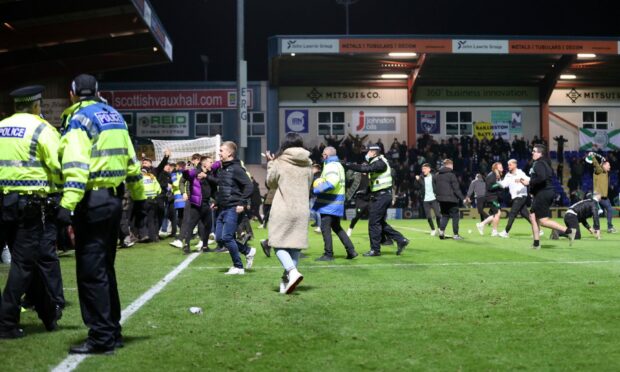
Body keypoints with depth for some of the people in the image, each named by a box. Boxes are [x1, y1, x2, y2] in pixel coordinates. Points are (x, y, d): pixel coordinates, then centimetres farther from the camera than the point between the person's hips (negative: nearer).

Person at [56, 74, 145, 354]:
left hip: (92, 202, -8)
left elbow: (77, 165, -21)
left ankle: (102, 338, -2)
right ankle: (112, 331, 23)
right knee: (105, 268, 17)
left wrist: (68, 204, -28)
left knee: (90, 272, -3)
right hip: (114, 199, 8)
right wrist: (138, 195, 26)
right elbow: (130, 159, 19)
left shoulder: (79, 118, -9)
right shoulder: (114, 116, 15)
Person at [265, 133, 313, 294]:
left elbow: (271, 183, 7)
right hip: (302, 211, 4)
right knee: (295, 246, 9)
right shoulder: (308, 164, 5)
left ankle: (292, 271, -21)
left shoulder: (279, 163, -6)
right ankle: (287, 280, 9)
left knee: (279, 244, 2)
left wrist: (270, 163, 17)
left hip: (283, 210, -4)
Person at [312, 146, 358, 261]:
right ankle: (351, 251, 16)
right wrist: (321, 181, 11)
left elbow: (331, 183, -27)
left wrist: (317, 189, -21)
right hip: (337, 203, 10)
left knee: (325, 227, -5)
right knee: (336, 227, 18)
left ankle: (328, 254, -3)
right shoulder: (338, 165, 19)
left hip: (329, 203, -10)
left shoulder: (331, 166, -14)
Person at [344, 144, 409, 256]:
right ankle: (401, 240, 15)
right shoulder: (376, 163, 17)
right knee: (380, 222, 14)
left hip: (382, 196, -10)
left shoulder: (380, 163, -16)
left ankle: (375, 249, 1)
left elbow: (366, 169, -28)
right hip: (379, 196, 10)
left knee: (374, 222, -5)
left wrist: (348, 165, -28)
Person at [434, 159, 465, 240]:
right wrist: (462, 198, -8)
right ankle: (455, 234, 1)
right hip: (451, 199, -6)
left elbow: (434, 188, 13)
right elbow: (456, 188, -13)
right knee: (455, 216, 2)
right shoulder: (451, 175, -12)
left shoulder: (437, 175, 9)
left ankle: (441, 230, -1)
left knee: (444, 215, 18)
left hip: (441, 199, 6)